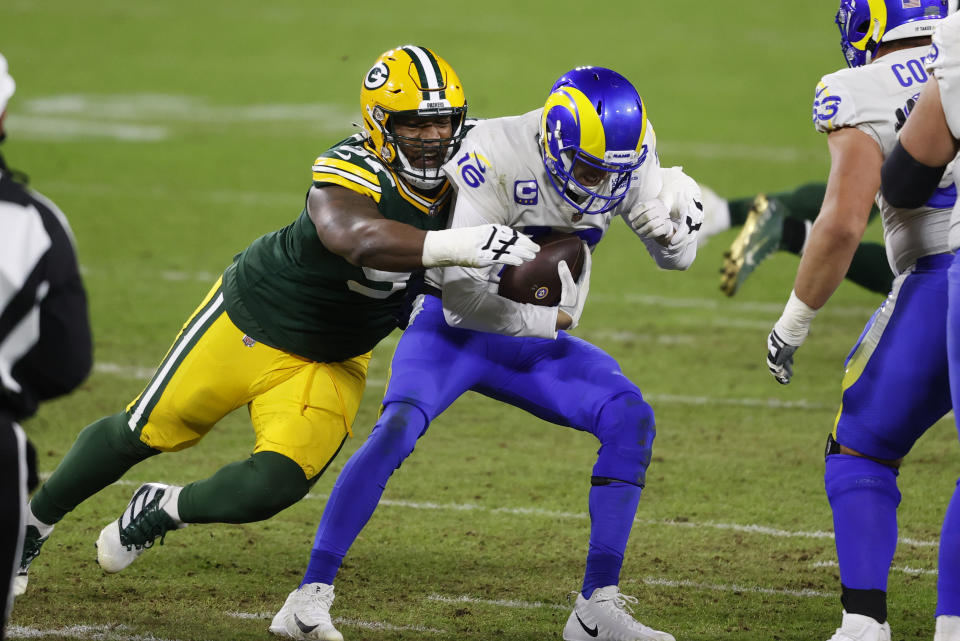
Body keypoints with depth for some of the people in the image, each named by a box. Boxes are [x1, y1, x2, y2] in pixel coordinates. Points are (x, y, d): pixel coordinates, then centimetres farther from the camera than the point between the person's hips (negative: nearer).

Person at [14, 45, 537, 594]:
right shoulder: (351, 174, -34)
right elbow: (356, 240, -57)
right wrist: (458, 245, -67)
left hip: (331, 363, 5)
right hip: (252, 318, -5)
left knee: (275, 486, -13)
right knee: (146, 432, 10)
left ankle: (160, 510, 18)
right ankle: (31, 525, 34)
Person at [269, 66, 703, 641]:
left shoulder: (628, 160, -9)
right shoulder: (497, 156, -28)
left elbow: (677, 256, 4)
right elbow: (460, 290, -30)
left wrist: (677, 223, -19)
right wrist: (549, 319, -21)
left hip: (537, 346, 5)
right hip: (456, 332, -5)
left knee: (632, 419, -15)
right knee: (398, 428, -30)